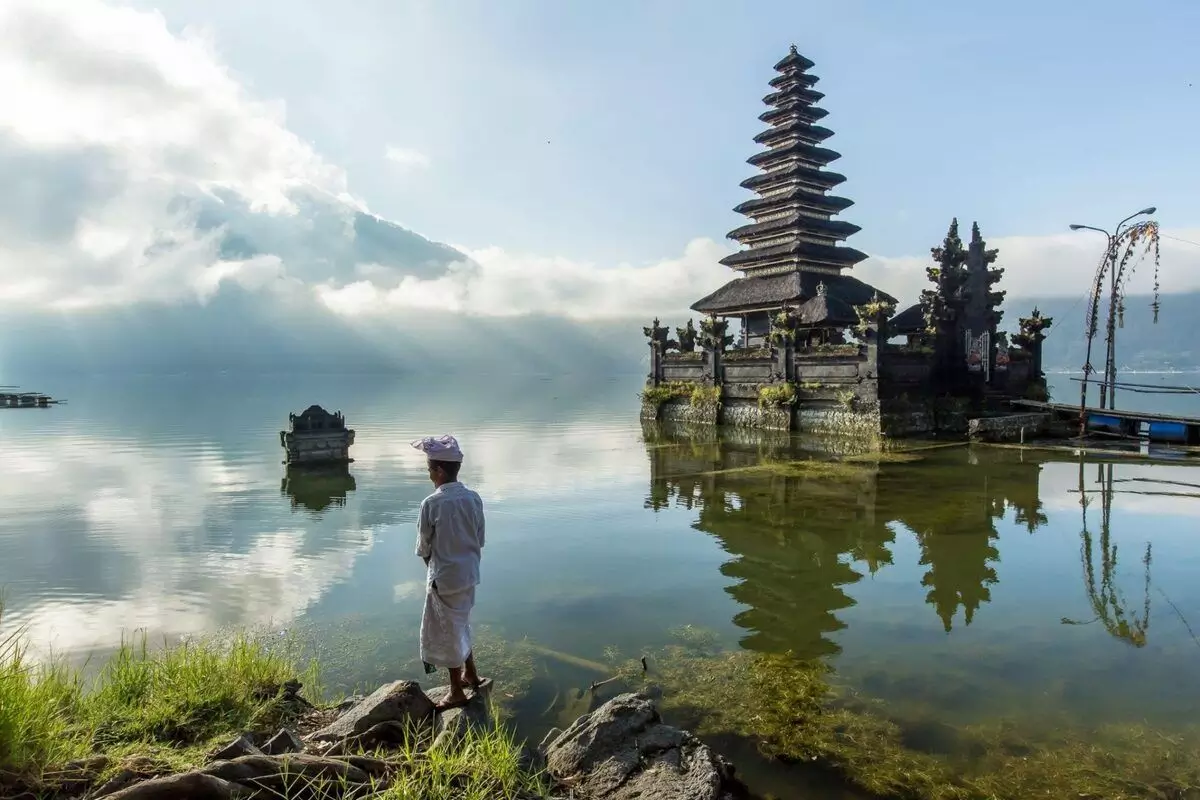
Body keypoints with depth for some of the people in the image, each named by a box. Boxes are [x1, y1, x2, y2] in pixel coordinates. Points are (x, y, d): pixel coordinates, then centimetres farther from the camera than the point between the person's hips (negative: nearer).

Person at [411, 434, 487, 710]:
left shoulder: (431, 503, -20)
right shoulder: (474, 498, -3)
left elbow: (423, 547, -9)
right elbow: (480, 540, 5)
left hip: (445, 577, -6)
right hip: (469, 573, 6)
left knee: (448, 633, 9)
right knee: (460, 626, 26)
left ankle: (457, 692, 22)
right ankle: (471, 676, 39)